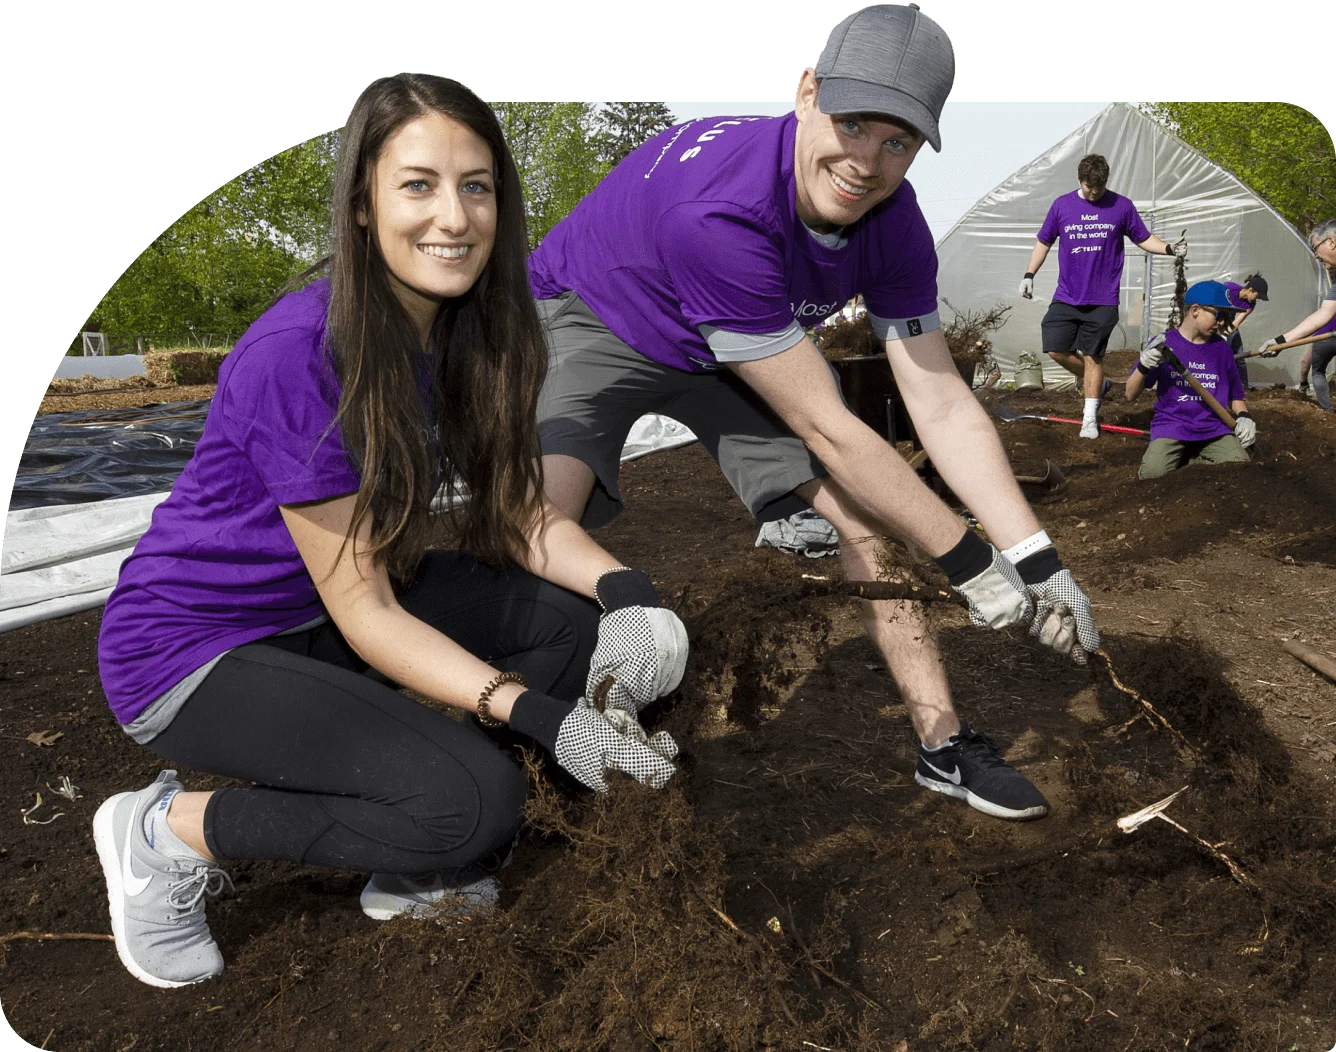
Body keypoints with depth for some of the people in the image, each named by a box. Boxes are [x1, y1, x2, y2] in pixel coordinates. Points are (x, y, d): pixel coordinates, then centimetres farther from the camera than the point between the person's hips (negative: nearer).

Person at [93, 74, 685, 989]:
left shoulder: (468, 329, -5)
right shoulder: (300, 355, -28)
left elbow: (523, 513, -4)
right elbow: (365, 613, -25)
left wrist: (626, 589, -23)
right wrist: (540, 715, -33)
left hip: (325, 617, 8)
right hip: (196, 645, -7)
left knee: (578, 617, -9)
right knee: (473, 798, -25)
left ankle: (418, 870, 2)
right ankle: (172, 830, -3)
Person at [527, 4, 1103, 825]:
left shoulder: (893, 224, -17)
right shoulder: (717, 211, -39)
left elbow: (943, 405, -12)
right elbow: (824, 430, -34)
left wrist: (1034, 560, -18)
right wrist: (967, 562, -26)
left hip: (744, 351, 6)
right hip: (589, 324, -6)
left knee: (869, 513, -2)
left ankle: (944, 746, 12)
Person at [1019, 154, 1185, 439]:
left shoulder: (1122, 206, 1)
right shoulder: (1061, 205, 4)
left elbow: (1144, 239, 9)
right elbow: (1043, 242, 13)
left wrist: (1170, 249, -9)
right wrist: (1029, 274, 4)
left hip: (1103, 300, -2)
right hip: (1066, 297, 2)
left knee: (1092, 357, 0)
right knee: (1056, 349, -6)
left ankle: (1090, 417, 12)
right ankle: (1096, 384, 21)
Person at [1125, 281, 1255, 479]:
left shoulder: (1221, 348, 9)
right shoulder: (1164, 343, 0)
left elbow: (1235, 395, 20)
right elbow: (1130, 395, -3)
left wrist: (1244, 416, 0)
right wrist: (1144, 366, -20)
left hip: (1214, 427, 3)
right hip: (1171, 424, -3)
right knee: (1153, 472, -28)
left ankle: (1193, 459, 7)